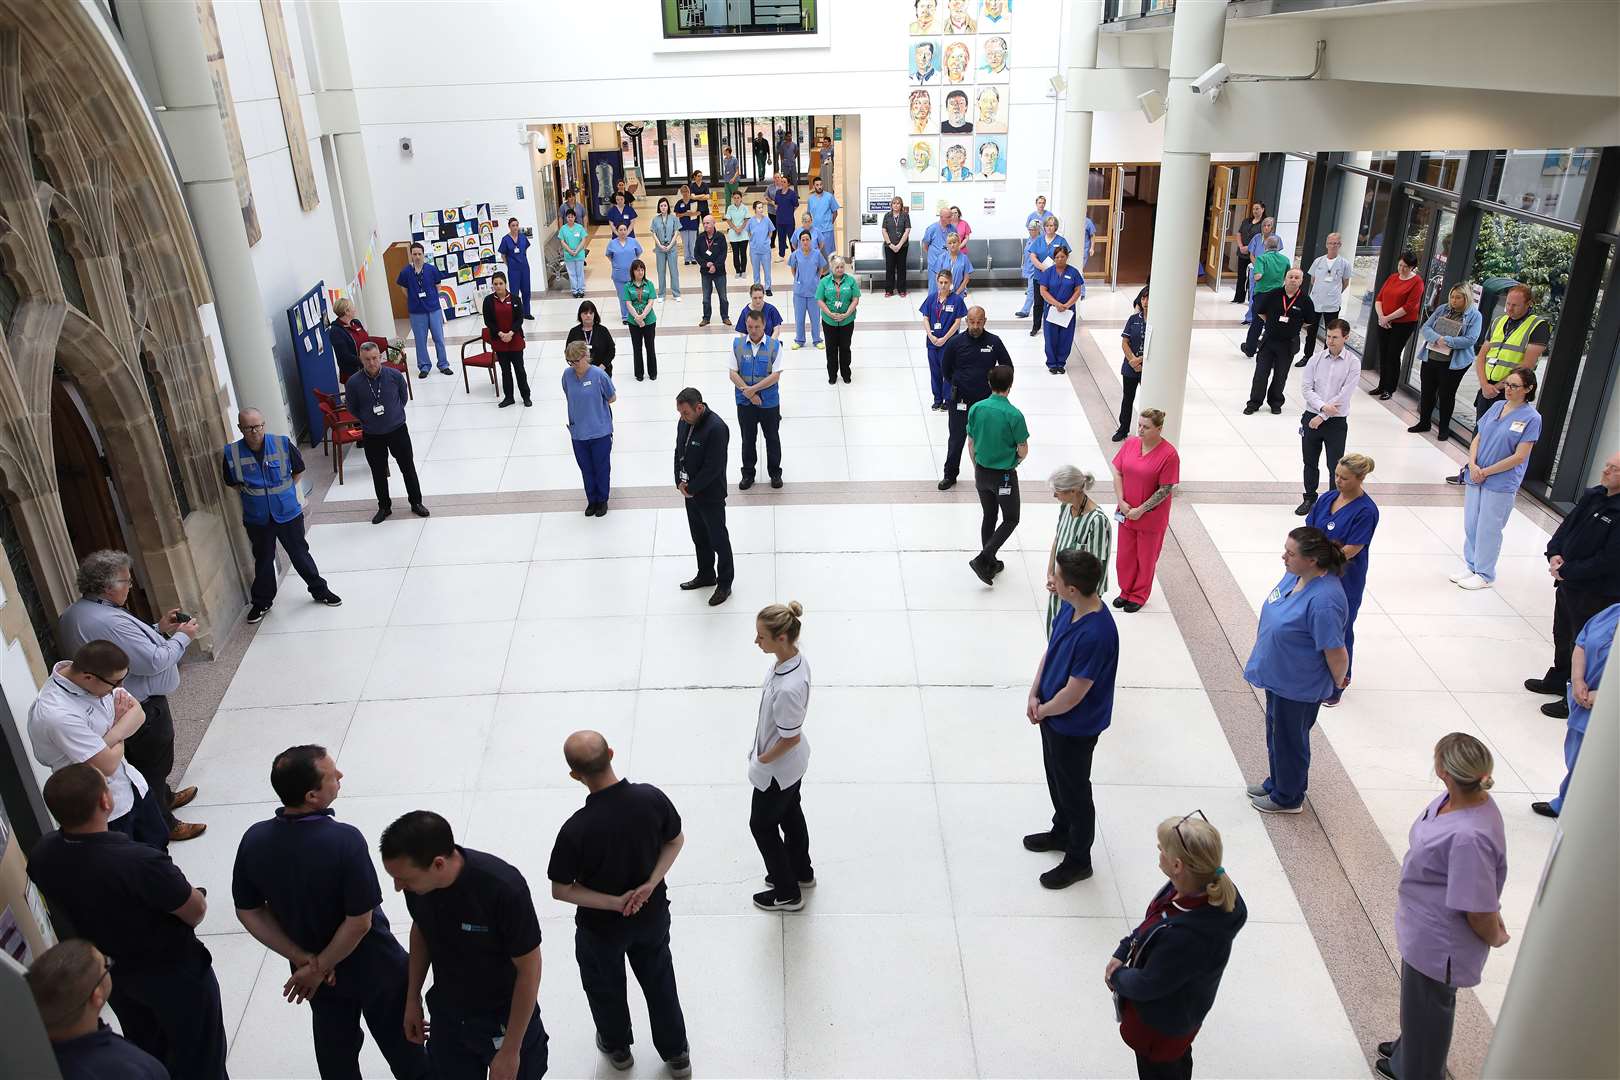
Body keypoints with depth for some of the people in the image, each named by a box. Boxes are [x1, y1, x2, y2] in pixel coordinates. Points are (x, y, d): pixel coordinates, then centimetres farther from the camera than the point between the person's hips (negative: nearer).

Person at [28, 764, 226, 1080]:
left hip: (112, 973, 6)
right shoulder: (139, 863, -40)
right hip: (174, 972, -6)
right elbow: (196, 911, -23)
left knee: (146, 1054, 31)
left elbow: (66, 905, 2)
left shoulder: (41, 855, -19)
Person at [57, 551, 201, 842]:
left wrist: (158, 629, 3)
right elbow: (153, 661, -29)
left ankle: (165, 797, 50)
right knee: (154, 763, 9)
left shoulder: (73, 614, 0)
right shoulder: (108, 622, -34)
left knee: (144, 762, 29)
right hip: (142, 709, -10)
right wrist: (182, 637, -15)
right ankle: (163, 825, 24)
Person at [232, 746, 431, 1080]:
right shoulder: (345, 841, -35)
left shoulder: (254, 840, -19)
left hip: (311, 969, 5)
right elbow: (359, 922, -29)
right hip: (371, 966, -4)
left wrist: (305, 960, -7)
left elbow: (248, 911, -7)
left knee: (335, 1044, 28)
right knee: (398, 1035, 23)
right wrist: (318, 968, -13)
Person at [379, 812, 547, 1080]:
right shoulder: (417, 877, -19)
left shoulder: (503, 888, -34)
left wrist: (510, 1050, -16)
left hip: (504, 1018, -4)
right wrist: (412, 998, 8)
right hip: (446, 1017, 4)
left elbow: (529, 969, -21)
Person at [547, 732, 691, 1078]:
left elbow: (561, 890, -20)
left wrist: (616, 902, -18)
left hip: (601, 927, -2)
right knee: (660, 982, 27)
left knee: (605, 988, 28)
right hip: (653, 914, 3)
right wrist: (650, 884, -12)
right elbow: (675, 842, -7)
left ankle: (618, 1048, 53)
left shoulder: (576, 829, -33)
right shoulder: (651, 798, -24)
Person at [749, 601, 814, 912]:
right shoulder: (798, 658, -14)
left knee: (762, 825, 16)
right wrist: (763, 751, 12)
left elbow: (791, 738, -28)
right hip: (794, 764, 8)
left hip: (777, 770, -8)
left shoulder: (787, 689, -42)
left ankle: (787, 893, 37)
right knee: (790, 814, 29)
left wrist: (762, 760, -11)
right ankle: (801, 872, 53)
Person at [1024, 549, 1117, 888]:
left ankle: (1078, 860, 34)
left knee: (1074, 791, 13)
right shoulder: (1069, 607, -10)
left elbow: (1072, 695, -29)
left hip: (1075, 727, -8)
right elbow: (1050, 649, 5)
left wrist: (1043, 710, -11)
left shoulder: (1096, 635, -37)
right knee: (1056, 779, 28)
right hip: (1052, 714, 8)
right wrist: (1034, 694, -3)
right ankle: (1062, 832, 52)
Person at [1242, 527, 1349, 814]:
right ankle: (1276, 782, 48)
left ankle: (1288, 797, 36)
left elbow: (1336, 654, -26)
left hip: (1298, 687, -9)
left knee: (1289, 739, 13)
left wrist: (1338, 683, -9)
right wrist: (1263, 639, 19)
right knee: (1275, 732, 26)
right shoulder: (1295, 575, -8)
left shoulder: (1323, 601, -36)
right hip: (1278, 674, 9)